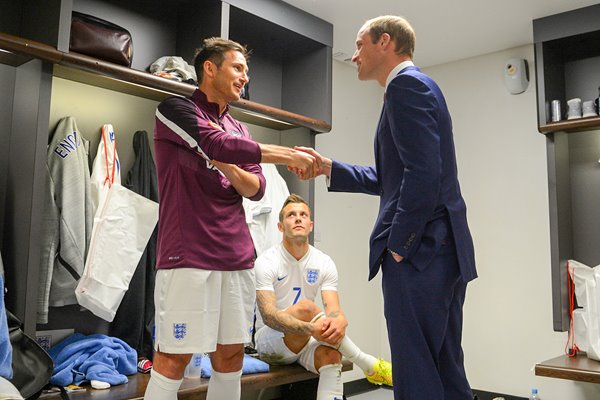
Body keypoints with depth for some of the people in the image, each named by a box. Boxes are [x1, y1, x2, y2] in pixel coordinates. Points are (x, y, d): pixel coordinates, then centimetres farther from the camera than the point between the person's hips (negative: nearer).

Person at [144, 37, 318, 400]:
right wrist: (290, 155, -14)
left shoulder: (239, 128, 19)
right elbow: (218, 145, -18)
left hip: (237, 256, 7)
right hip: (189, 254, -6)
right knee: (174, 356, -4)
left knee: (231, 354, 9)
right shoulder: (175, 109, -1)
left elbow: (256, 189, 11)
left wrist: (227, 167, -8)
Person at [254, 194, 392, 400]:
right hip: (269, 340, -3)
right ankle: (370, 366, -22)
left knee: (330, 354, -31)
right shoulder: (267, 262, -12)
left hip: (306, 342, 4)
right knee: (305, 307, -31)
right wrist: (311, 328, -43)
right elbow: (268, 315, -25)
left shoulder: (324, 263, 0)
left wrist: (339, 322, -39)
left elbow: (334, 310, -11)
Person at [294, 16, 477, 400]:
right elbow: (390, 178, 22)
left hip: (420, 251, -10)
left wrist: (398, 245, -16)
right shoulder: (414, 85, 22)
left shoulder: (407, 84, -8)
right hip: (443, 252, 10)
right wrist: (330, 168, 17)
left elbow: (423, 172, -21)